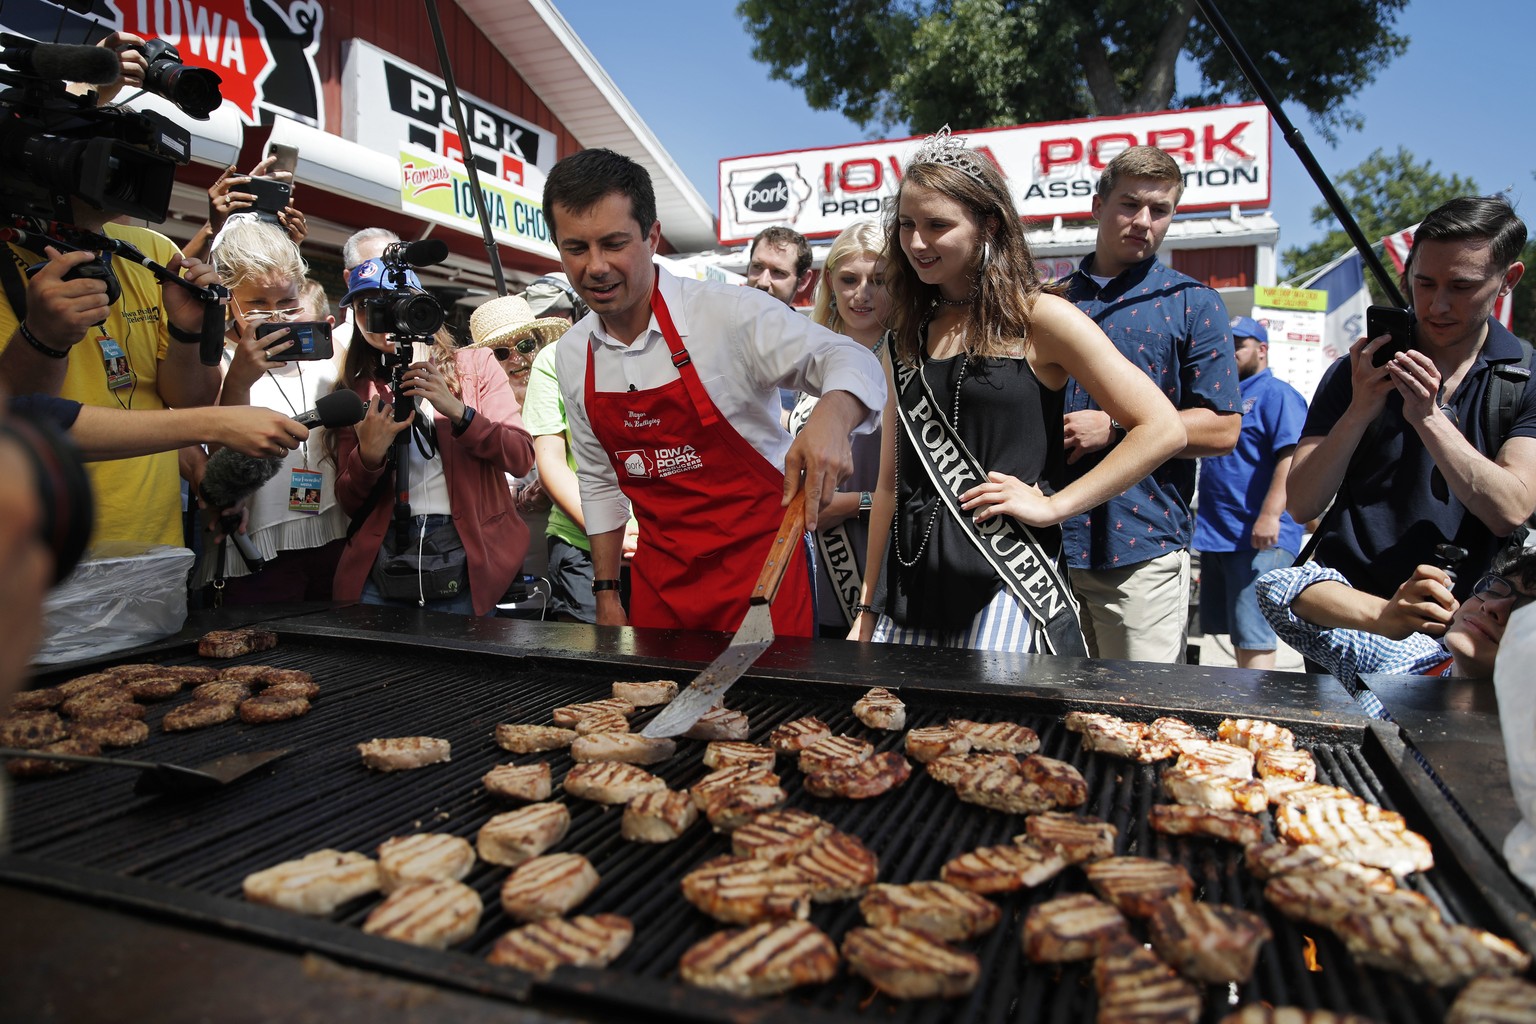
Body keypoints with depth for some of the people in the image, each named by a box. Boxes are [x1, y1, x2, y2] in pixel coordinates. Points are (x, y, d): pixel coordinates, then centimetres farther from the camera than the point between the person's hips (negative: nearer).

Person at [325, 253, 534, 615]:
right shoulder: (356, 391, 11)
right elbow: (349, 501, 9)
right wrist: (369, 454, -11)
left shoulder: (476, 364, 7)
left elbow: (521, 458, -5)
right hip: (382, 565, 2)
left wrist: (457, 411, -18)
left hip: (465, 558, -2)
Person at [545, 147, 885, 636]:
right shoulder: (571, 356, 3)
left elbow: (853, 362, -18)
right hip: (658, 575, 5)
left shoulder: (729, 313, -16)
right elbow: (599, 478, 12)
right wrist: (606, 592, 12)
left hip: (758, 563, -4)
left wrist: (830, 418, -41)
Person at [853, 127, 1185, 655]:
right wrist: (868, 605, 12)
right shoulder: (909, 334, 11)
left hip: (1006, 589, -5)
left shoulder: (1038, 317, -4)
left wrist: (1052, 505, -11)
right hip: (912, 589, 5)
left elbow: (1163, 429, -7)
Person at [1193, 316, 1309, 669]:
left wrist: (1270, 515, -27)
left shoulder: (1276, 394, -5)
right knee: (1234, 631, 14)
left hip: (1259, 539, -9)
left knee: (1253, 637, -10)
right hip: (1217, 536, 9)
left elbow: (1293, 457, -18)